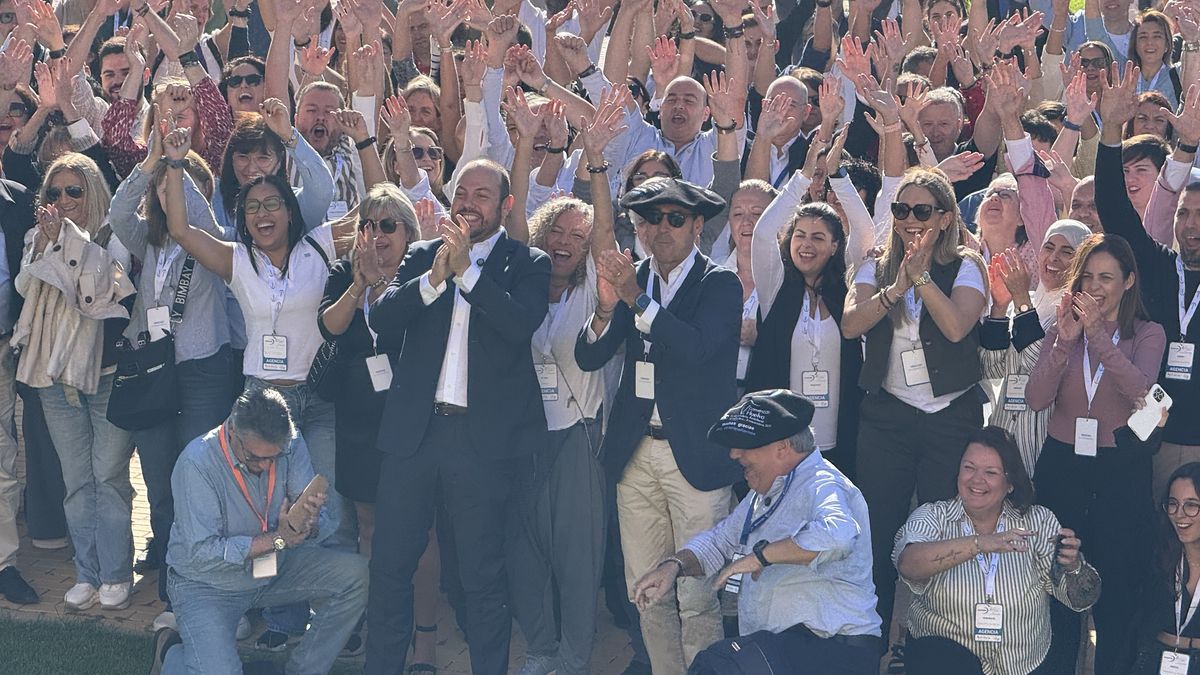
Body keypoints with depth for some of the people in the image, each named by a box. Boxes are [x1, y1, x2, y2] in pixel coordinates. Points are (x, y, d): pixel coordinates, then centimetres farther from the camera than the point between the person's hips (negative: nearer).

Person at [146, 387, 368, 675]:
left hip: (274, 569, 5)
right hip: (207, 584, -5)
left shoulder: (290, 446, -12)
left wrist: (309, 525, -36)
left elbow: (322, 522, -11)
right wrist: (278, 539, -31)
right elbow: (202, 553, -27)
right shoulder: (197, 462, -25)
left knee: (356, 573, -15)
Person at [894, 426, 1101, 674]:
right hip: (947, 653, -4)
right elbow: (908, 565, -24)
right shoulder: (932, 517, -1)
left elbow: (1083, 600, -1)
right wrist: (978, 543, -36)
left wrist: (1073, 567, -24)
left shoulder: (1038, 522, 4)